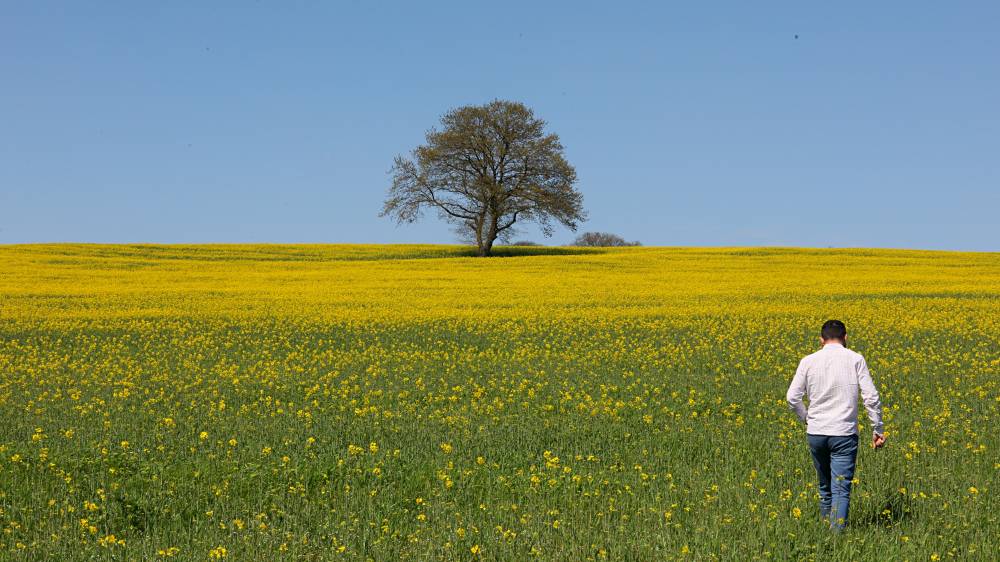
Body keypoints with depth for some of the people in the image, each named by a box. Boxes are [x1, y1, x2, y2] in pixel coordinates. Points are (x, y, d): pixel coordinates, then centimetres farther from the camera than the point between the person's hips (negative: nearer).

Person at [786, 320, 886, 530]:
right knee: (841, 488, -5)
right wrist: (877, 430, 2)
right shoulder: (855, 360, -2)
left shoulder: (809, 361, 2)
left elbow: (792, 397, 0)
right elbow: (871, 397, -6)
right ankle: (836, 532, -16)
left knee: (825, 486, 19)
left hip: (816, 433, 3)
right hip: (844, 433, -3)